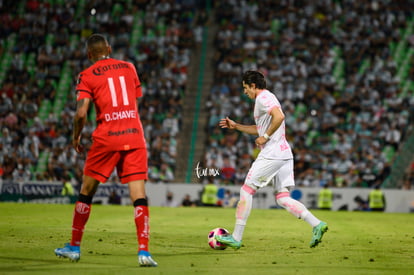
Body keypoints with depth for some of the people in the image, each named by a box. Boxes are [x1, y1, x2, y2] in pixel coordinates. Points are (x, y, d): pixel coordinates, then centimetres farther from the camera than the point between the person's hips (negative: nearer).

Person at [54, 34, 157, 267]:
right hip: (135, 136, 2)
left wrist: (76, 137, 7)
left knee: (87, 191, 13)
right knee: (139, 195, -4)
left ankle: (74, 247, 20)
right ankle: (144, 251, -15)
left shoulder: (87, 75, 0)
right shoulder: (129, 68, 12)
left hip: (106, 137, -2)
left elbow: (81, 113, -9)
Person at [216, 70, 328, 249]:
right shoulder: (266, 98, 25)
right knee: (283, 198, 5)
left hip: (271, 154, -10)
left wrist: (266, 137, -16)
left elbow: (279, 116, -25)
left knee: (246, 191, -2)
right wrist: (235, 126, 32)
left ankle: (236, 238, 0)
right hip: (284, 154, 10)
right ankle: (316, 225, -9)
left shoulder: (263, 98, -7)